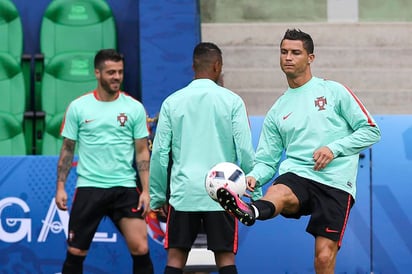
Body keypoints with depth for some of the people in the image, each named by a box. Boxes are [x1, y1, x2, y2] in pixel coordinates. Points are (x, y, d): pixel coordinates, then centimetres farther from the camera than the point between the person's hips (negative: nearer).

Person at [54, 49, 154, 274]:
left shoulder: (134, 108, 2)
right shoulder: (78, 107, 2)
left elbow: (142, 152, 5)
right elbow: (67, 150, 8)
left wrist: (146, 190, -3)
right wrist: (60, 187, 1)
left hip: (125, 188, 0)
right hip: (88, 188, 0)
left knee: (140, 249, -10)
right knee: (75, 252, 2)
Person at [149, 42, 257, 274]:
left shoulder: (172, 102, 4)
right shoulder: (232, 101, -1)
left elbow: (159, 154, 3)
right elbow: (245, 151, -5)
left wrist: (158, 196, 12)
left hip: (183, 193, 1)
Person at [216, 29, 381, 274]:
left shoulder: (334, 91, 10)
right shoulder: (277, 112, 20)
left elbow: (371, 131, 6)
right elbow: (267, 160, 16)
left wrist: (334, 148, -8)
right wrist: (254, 177, -7)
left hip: (336, 183, -2)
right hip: (295, 175, 2)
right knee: (278, 193, -36)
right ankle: (250, 211, -71)